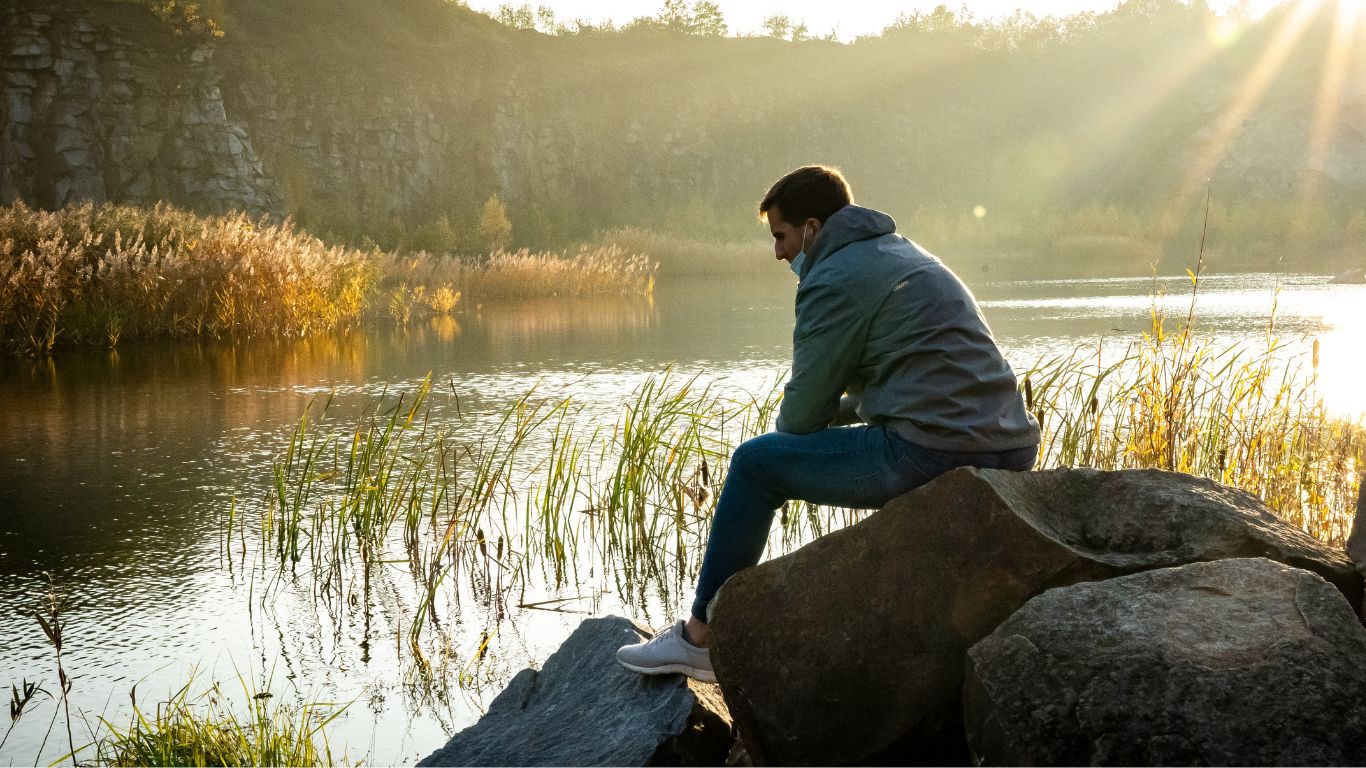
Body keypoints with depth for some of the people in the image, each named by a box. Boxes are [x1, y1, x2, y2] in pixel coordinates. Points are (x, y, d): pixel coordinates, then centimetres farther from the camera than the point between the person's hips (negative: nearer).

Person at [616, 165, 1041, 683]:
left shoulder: (834, 281, -4)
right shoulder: (909, 256, 25)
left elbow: (800, 414, -1)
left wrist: (792, 433, 22)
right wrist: (836, 413, 26)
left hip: (931, 455, -9)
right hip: (1011, 453, 9)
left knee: (754, 464, 4)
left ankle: (701, 638, 13)